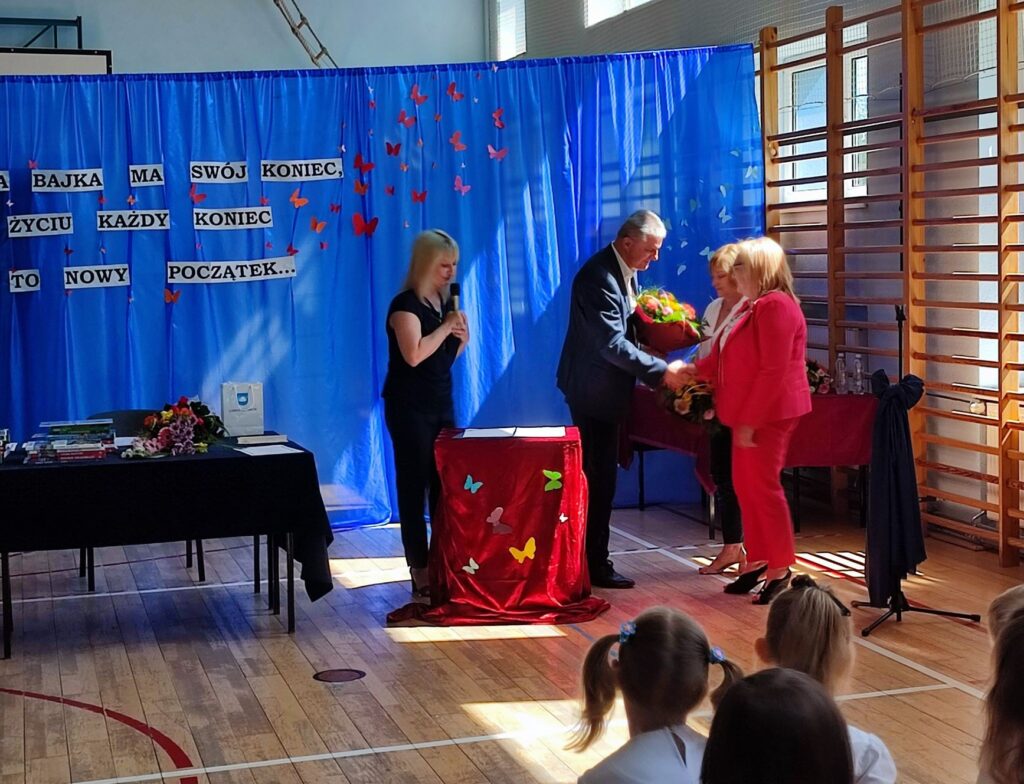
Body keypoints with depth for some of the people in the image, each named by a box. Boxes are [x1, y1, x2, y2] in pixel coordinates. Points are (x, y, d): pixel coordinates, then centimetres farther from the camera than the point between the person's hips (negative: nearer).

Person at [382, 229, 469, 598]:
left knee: (445, 484, 7)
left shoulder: (445, 302, 11)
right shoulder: (406, 304, -13)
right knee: (414, 486, -2)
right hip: (409, 408, -8)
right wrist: (447, 326, -17)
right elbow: (414, 354, -27)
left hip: (441, 404, 8)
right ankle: (420, 572, 2)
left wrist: (461, 339, -1)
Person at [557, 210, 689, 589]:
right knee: (599, 478, -5)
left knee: (600, 476, 13)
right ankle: (595, 566, 2)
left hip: (603, 388, 10)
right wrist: (662, 371, -23)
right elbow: (613, 345, -26)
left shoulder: (624, 272, 9)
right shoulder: (599, 278, -22)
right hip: (593, 390, -10)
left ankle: (592, 560, 21)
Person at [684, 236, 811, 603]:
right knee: (745, 486, 12)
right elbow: (726, 357, 22)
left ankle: (780, 570, 3)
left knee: (763, 487, -6)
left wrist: (749, 420, -22)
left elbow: (773, 371, -23)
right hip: (749, 414, 10)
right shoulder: (755, 306, 17)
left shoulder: (776, 306, -17)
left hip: (769, 414, -10)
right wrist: (694, 369, 9)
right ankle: (757, 562, 21)